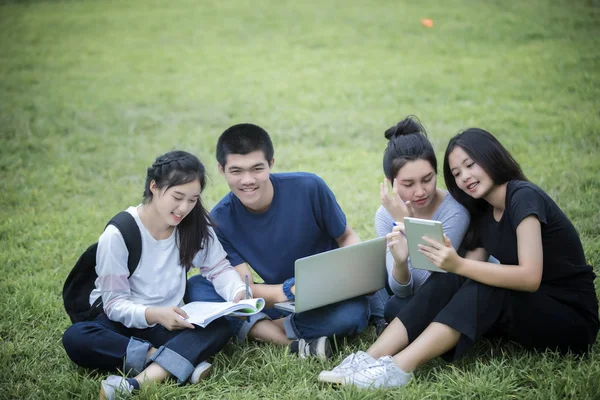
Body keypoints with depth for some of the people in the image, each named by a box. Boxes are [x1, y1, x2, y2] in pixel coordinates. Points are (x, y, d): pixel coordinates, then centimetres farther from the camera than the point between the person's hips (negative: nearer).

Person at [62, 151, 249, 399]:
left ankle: (142, 380, -45)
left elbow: (218, 268, -2)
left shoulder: (195, 225, -4)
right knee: (75, 338, -34)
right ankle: (184, 361, -36)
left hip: (169, 321, 3)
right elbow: (114, 303, -18)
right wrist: (153, 315, -37)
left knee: (220, 326, -27)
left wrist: (239, 292, -26)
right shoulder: (118, 235, -17)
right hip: (123, 323, -3)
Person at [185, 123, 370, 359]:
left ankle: (254, 329, -22)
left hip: (328, 298, -2)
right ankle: (291, 341, -31)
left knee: (354, 310, -37)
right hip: (274, 300, 2)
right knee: (196, 287, -20)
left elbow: (346, 237, 0)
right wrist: (289, 290, -37)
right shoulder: (220, 220, -10)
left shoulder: (309, 188, -15)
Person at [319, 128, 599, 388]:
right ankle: (371, 357, -29)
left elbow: (530, 277, -29)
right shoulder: (483, 213, 8)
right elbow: (472, 270, -3)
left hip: (573, 321, -7)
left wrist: (459, 265, -36)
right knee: (447, 283, -17)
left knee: (483, 290, -32)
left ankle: (399, 368, -38)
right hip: (524, 307, 7)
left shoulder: (524, 197, -17)